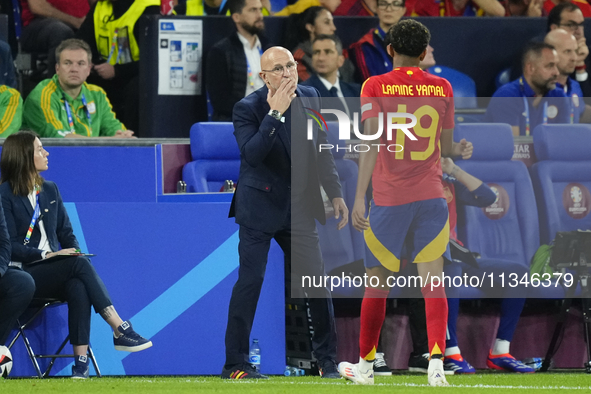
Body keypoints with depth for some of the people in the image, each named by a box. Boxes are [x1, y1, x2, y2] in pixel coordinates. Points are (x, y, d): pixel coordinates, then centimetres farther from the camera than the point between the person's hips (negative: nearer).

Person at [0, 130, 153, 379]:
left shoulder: (49, 190, 17)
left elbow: (66, 233, 18)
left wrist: (75, 252, -3)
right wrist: (46, 255, -18)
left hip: (53, 270, 5)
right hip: (24, 274, -5)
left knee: (78, 287, -32)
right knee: (80, 265, -31)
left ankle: (81, 359, -42)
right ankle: (120, 330, -35)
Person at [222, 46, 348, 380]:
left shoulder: (309, 98, 5)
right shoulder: (248, 108, -12)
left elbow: (322, 149, 14)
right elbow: (252, 153, -27)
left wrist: (336, 193, 13)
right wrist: (275, 113, -31)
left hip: (299, 208, 5)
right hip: (260, 207, -5)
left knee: (317, 285, 4)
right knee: (250, 281, -6)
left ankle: (327, 360, 16)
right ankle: (235, 364, 0)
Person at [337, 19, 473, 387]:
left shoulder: (375, 87, -4)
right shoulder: (442, 88, 5)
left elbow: (373, 142, -13)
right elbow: (446, 146, 11)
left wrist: (360, 197, -15)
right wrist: (462, 149, 35)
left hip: (389, 200, -1)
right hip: (431, 197, 1)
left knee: (377, 284, 10)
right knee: (433, 283, -3)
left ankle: (366, 365, 22)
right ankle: (437, 361, -18)